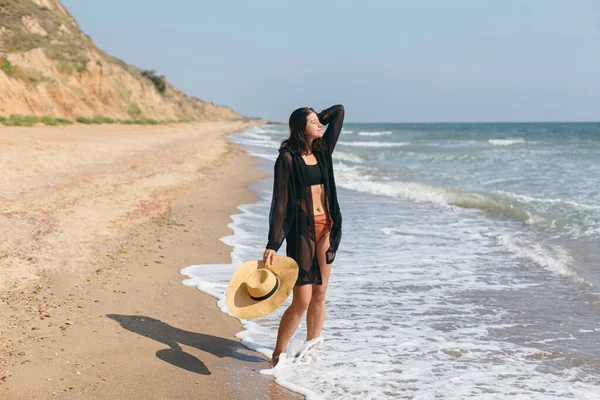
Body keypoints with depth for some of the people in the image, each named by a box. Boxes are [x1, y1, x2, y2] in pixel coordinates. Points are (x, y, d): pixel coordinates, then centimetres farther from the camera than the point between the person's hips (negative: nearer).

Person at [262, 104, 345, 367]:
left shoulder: (322, 151, 9)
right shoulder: (287, 158, -8)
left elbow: (338, 111, 14)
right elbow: (280, 201, -13)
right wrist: (272, 244, -17)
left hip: (326, 229, 6)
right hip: (301, 232, -6)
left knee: (319, 294, 10)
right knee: (302, 300, -7)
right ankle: (277, 355, 7)